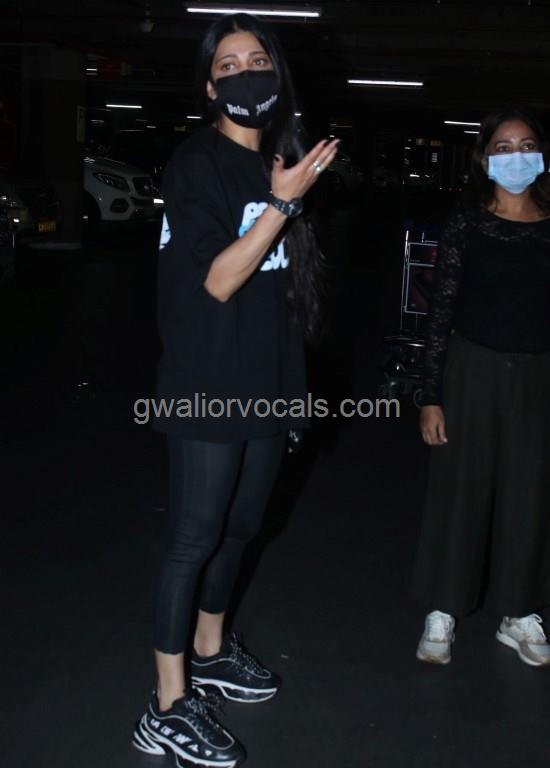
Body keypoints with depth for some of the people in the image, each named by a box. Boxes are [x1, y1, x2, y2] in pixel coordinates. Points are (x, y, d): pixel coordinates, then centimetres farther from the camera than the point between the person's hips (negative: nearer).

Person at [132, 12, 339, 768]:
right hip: (209, 386, -7)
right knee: (195, 537, -3)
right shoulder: (196, 163, -11)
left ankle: (209, 652, 36)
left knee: (239, 527, 17)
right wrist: (283, 202, -21)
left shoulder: (279, 159, 12)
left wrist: (291, 379, 18)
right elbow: (218, 280, -18)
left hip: (267, 382, 8)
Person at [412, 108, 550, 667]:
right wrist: (431, 396, -7)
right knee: (460, 489, 6)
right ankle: (443, 611, 21)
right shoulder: (466, 226, -3)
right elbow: (441, 312, -4)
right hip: (473, 372, -2)